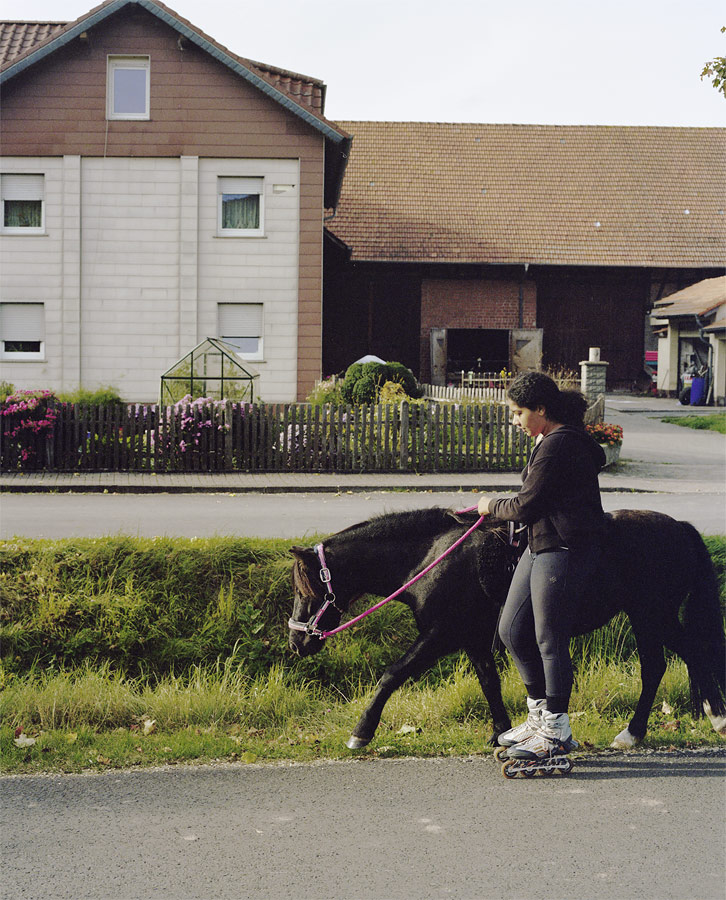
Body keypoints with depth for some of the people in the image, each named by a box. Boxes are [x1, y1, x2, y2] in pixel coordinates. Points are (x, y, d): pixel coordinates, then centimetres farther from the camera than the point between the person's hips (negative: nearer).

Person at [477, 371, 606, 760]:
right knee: (512, 630, 12)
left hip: (563, 551, -11)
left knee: (549, 640, -3)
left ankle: (557, 731, 7)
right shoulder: (550, 440, 15)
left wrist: (491, 505, 0)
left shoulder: (557, 446, -19)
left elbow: (525, 507, -17)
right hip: (541, 546, 11)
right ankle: (540, 713, 25)